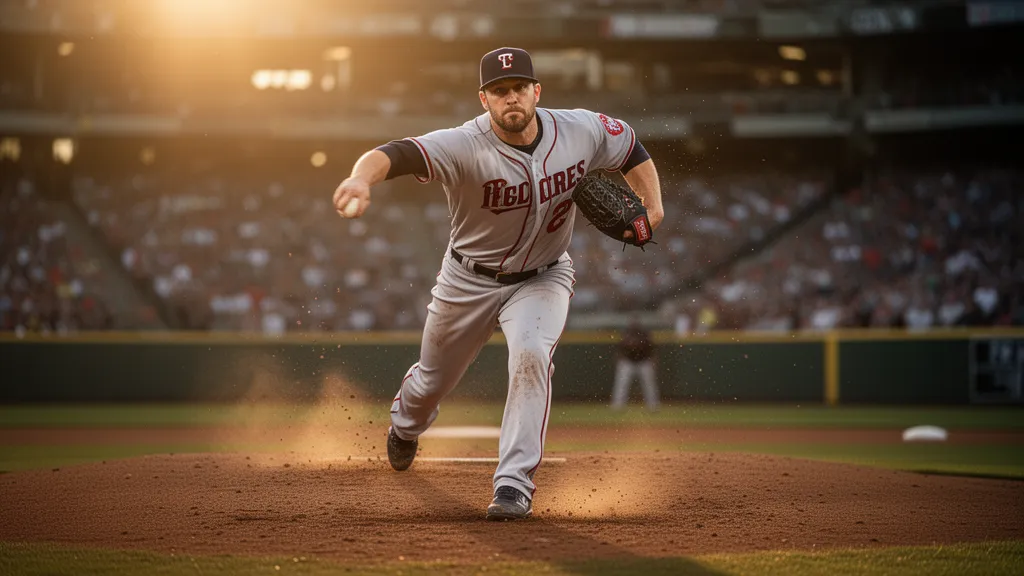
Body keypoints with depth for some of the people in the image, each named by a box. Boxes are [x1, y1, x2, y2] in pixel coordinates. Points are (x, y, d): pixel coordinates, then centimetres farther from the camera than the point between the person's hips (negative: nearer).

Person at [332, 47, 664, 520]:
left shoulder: (581, 131, -18)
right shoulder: (464, 147, -31)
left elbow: (632, 149, 3)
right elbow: (395, 154, -47)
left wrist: (652, 207, -13)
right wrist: (361, 178, -69)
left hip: (543, 277, 1)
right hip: (470, 281, -1)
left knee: (531, 355, -29)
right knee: (434, 378, 17)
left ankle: (515, 483, -20)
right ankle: (405, 424, 57)